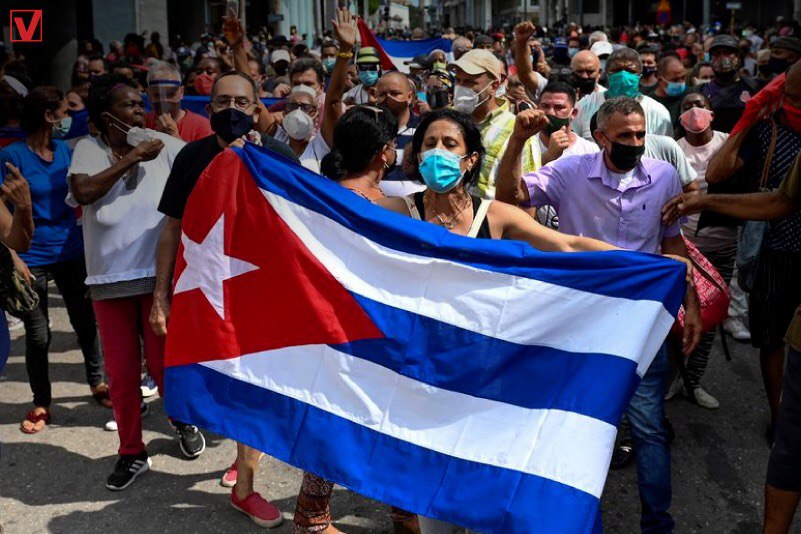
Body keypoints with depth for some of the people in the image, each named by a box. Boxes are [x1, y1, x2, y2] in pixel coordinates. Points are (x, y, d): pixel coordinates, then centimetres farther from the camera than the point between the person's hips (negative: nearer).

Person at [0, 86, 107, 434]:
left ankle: (98, 383, 32)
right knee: (37, 336, 4)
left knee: (86, 322, 13)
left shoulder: (66, 150, 5)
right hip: (33, 259, -4)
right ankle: (41, 403, 20)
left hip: (72, 253, 5)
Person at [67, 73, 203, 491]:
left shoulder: (162, 145, -1)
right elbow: (83, 192, -17)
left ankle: (182, 420, 36)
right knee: (120, 370, 7)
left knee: (163, 362, 4)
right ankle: (132, 453, 25)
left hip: (159, 272, -1)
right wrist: (131, 158, -17)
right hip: (109, 276, 1)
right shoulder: (87, 149, 0)